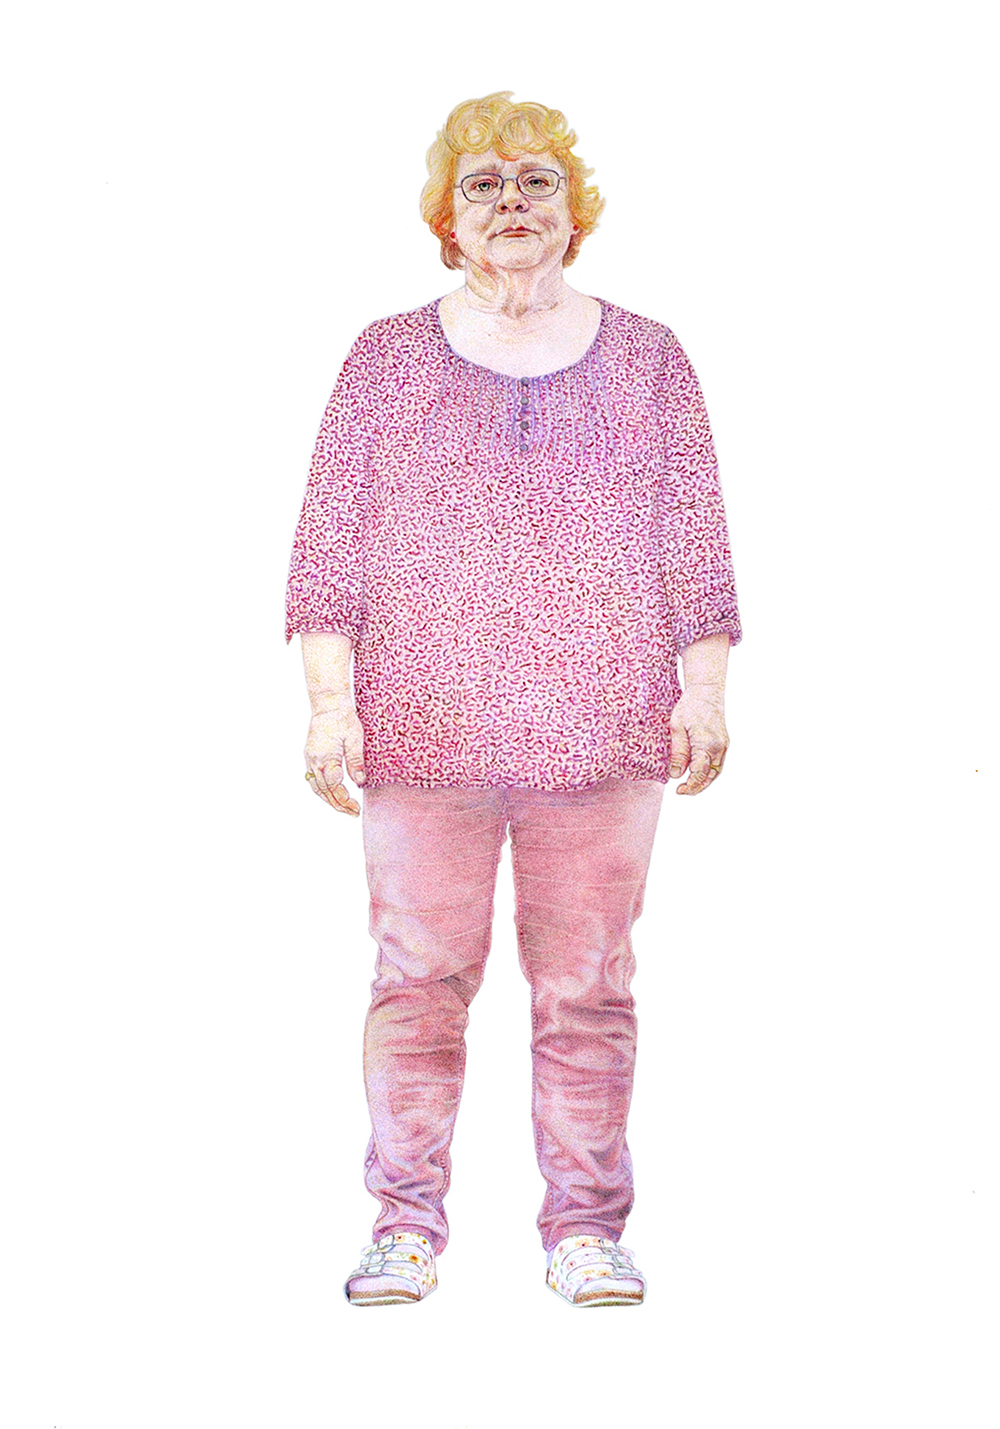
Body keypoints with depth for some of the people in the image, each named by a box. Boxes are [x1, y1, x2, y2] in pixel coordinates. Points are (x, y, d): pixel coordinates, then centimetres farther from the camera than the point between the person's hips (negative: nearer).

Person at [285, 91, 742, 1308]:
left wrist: (702, 696, 0)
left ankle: (584, 1228, 13)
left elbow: (694, 548, 10)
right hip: (424, 737, 0)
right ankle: (405, 1225, 12)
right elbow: (329, 546, 6)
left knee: (587, 989, 3)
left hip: (603, 741, 1)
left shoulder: (647, 361, 12)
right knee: (418, 981, 2)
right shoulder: (388, 359, 9)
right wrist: (331, 700, -3)